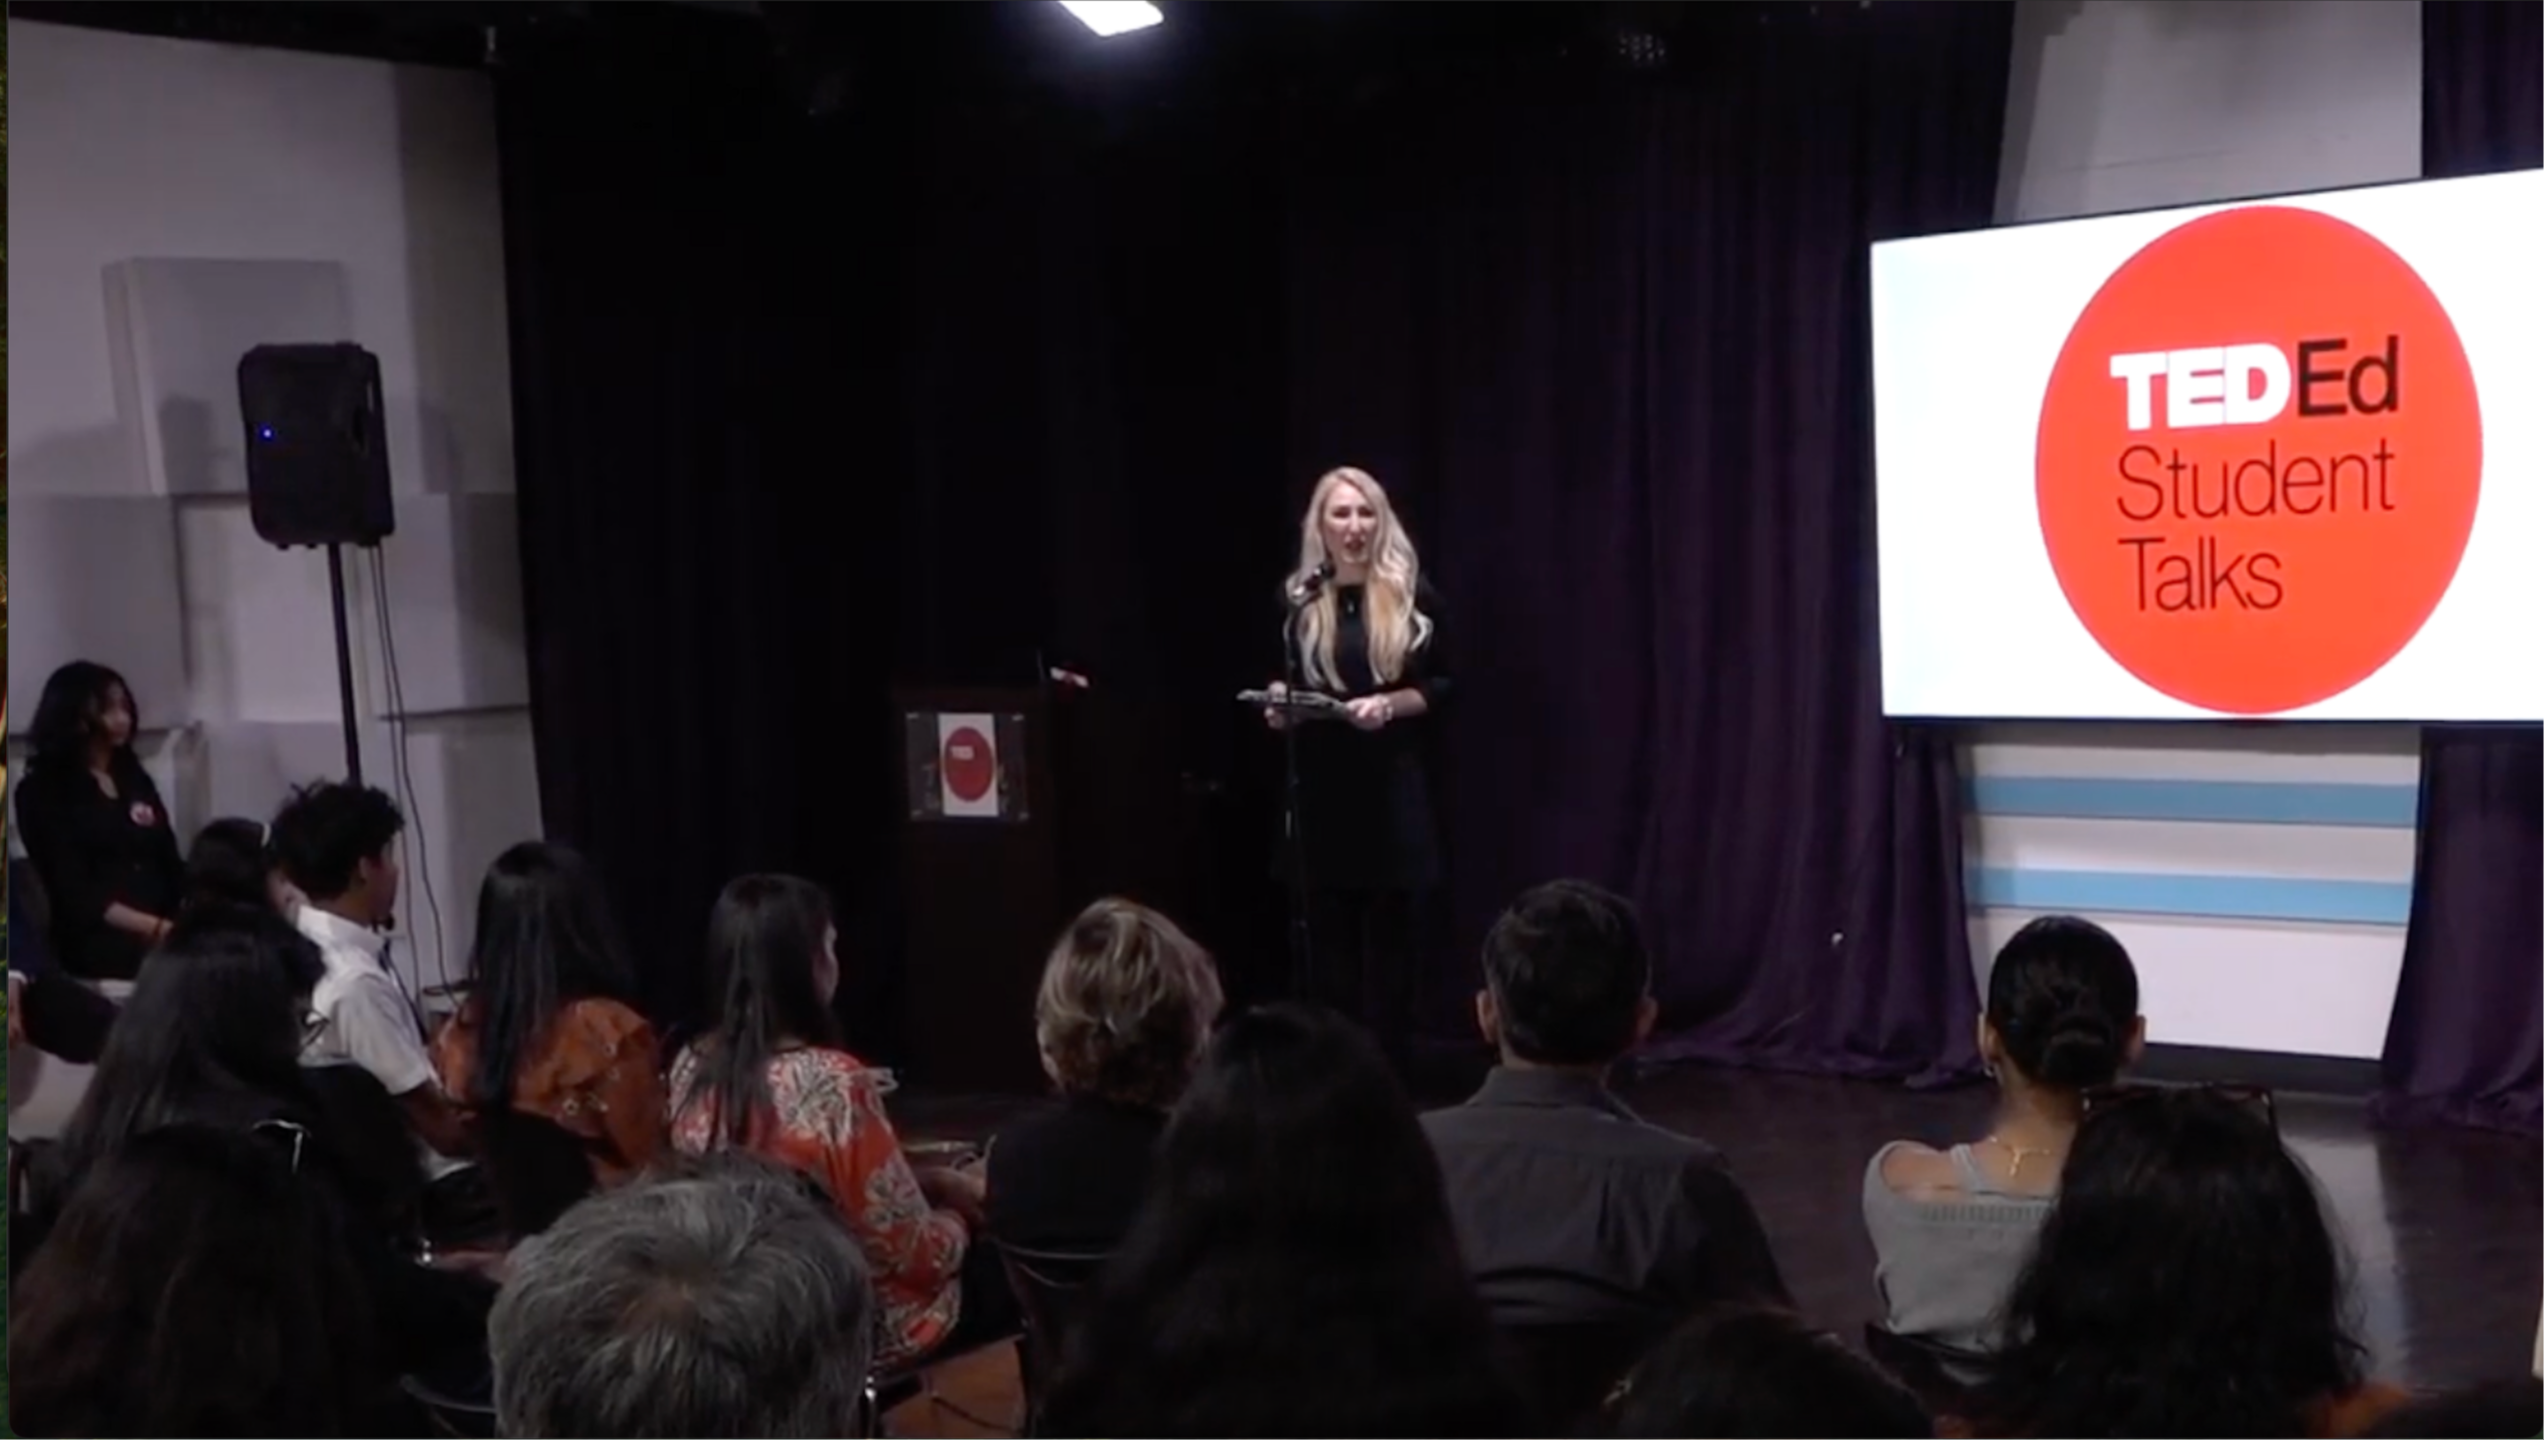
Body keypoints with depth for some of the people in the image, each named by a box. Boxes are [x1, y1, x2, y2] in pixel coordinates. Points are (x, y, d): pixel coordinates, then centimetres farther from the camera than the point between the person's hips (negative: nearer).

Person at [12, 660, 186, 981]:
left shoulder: (136, 780, 19)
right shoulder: (42, 792, 3)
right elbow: (75, 891, -6)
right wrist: (155, 928, -18)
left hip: (164, 944, 5)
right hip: (99, 950, -5)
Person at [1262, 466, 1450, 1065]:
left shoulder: (1412, 597, -1)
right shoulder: (1300, 601, 8)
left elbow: (1441, 686, 0)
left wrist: (1389, 704, -16)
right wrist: (1281, 703, -6)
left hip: (1392, 787, -2)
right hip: (1322, 789, 2)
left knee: (1388, 932, 1)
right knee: (1329, 934, 3)